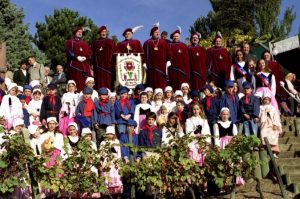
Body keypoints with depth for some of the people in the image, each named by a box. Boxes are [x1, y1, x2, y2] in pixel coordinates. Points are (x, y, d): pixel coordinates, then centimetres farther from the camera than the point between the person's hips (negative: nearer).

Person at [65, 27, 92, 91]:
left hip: (85, 66, 3)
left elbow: (90, 53, 11)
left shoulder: (85, 44, 24)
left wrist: (85, 58, -10)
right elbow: (68, 52, -3)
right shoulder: (70, 42, 13)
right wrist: (77, 57, -16)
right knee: (75, 84, -11)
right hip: (74, 65, -3)